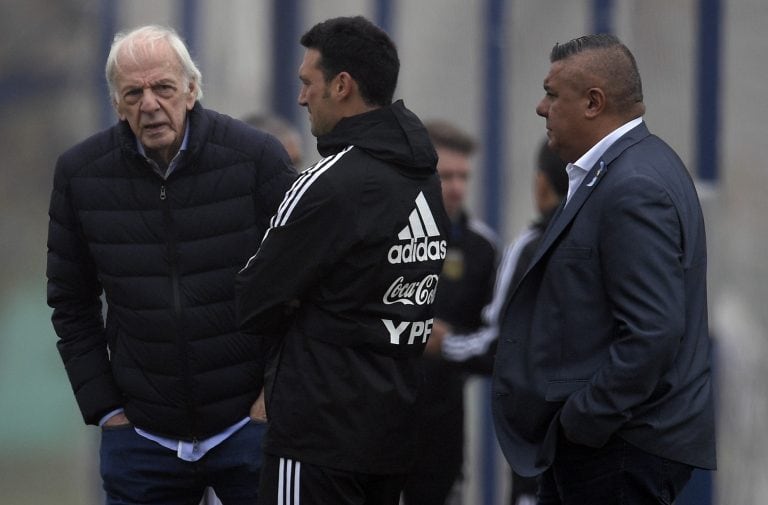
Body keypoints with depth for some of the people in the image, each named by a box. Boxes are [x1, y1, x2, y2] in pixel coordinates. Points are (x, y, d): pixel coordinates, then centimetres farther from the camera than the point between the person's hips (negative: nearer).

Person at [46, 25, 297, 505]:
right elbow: (72, 303, 8)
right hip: (140, 435, 2)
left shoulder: (257, 156, -9)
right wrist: (103, 406, 3)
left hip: (249, 423, -2)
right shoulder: (81, 173, -1)